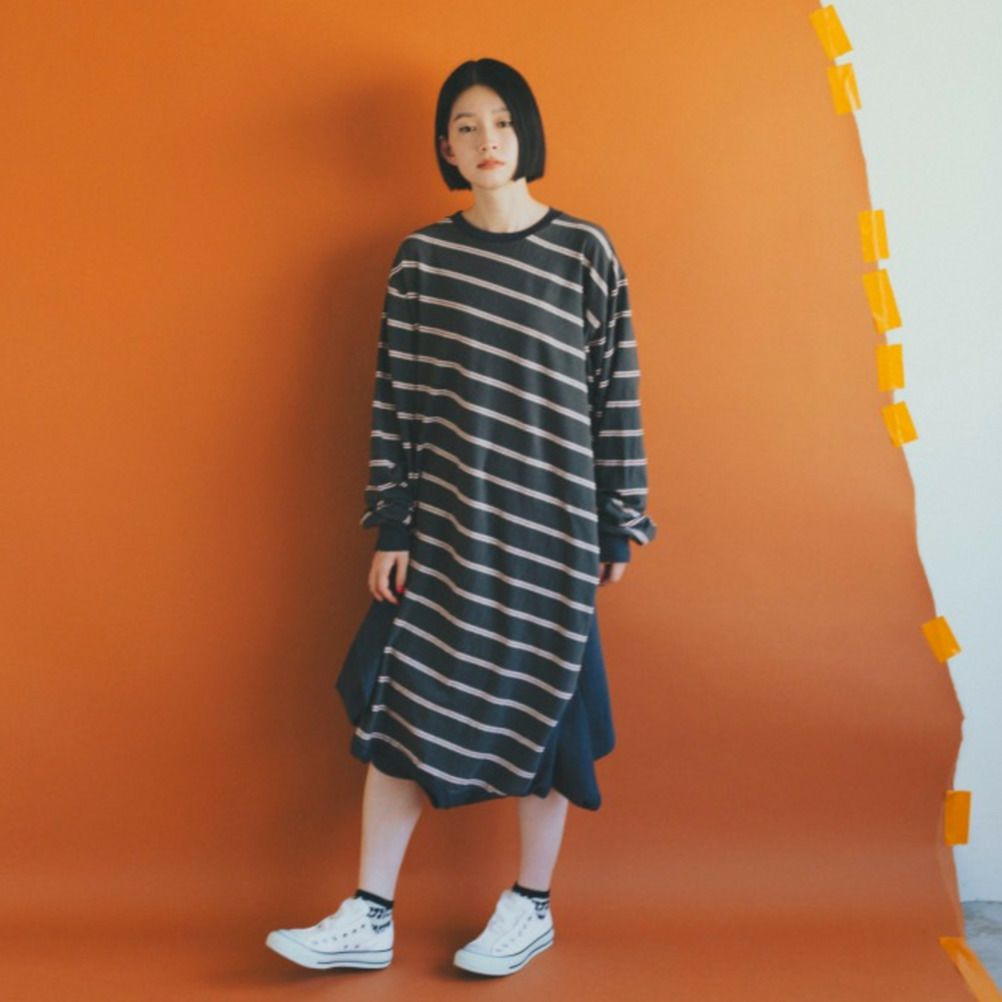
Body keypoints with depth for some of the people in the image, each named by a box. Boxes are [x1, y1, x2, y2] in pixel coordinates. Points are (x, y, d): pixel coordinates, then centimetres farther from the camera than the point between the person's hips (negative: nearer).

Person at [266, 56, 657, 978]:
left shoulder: (586, 252, -1)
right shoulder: (421, 257, 5)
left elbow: (617, 391, 0)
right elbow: (395, 396, 3)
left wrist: (619, 522, 0)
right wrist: (391, 529, -1)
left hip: (549, 522, -2)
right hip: (443, 521, 2)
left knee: (540, 705, 7)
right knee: (401, 701, 3)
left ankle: (532, 907, 25)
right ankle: (369, 919, 15)